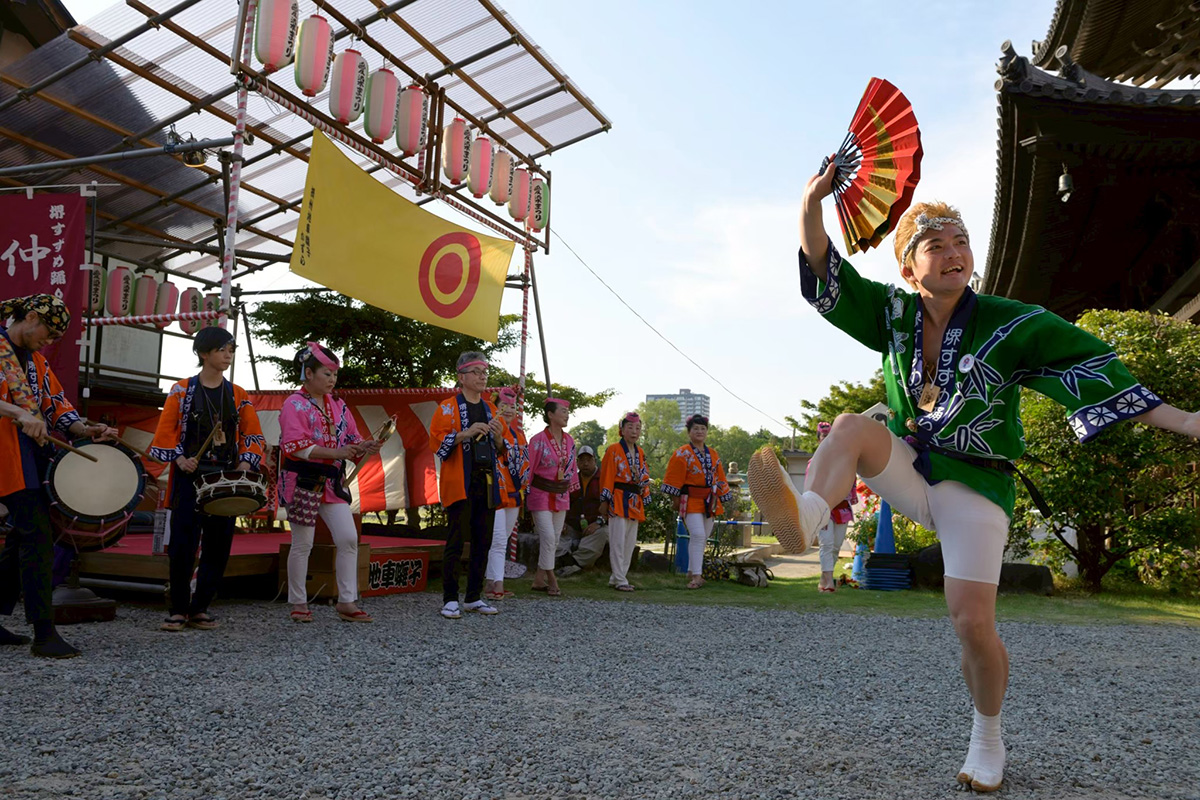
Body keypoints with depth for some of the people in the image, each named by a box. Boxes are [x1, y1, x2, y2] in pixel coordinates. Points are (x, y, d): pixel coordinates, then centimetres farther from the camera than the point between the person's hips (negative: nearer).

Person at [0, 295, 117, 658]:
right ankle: (44, 633, -14)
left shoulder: (36, 359, 22)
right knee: (37, 537, -15)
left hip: (38, 456, 9)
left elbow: (55, 403, 18)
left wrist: (86, 430, 1)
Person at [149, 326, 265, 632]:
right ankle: (178, 609, 10)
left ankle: (200, 609, 14)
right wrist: (179, 459, -13)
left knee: (218, 547, 2)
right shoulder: (182, 390, 3)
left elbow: (253, 435, 7)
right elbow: (165, 432, 2)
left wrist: (245, 463, -9)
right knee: (182, 544, -4)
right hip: (190, 478, -2)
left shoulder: (238, 395, 9)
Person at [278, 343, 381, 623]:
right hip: (302, 481, -6)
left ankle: (347, 602, 6)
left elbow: (351, 440, 14)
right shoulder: (295, 405, -7)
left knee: (349, 538, -2)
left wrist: (364, 448, -10)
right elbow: (294, 445, -18)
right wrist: (336, 453, -25)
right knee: (302, 544, 3)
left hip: (332, 482, 6)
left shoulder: (338, 405, 12)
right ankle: (298, 603, 17)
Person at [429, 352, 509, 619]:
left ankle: (474, 598, 16)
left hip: (487, 482, 6)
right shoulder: (448, 407, 1)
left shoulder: (490, 409, 17)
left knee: (482, 542, 7)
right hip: (460, 483, -5)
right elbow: (437, 442, -8)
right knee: (457, 540, -6)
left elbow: (500, 449, 21)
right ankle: (450, 599, 3)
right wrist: (467, 432, -19)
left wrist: (498, 436, -1)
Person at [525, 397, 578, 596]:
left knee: (554, 541, 8)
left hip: (561, 497, 6)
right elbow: (528, 469, -8)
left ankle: (539, 580, 17)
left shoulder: (569, 441, 6)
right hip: (541, 495, -6)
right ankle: (551, 580, 1)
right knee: (548, 538, -12)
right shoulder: (538, 440, -11)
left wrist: (570, 490, 14)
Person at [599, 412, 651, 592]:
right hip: (618, 500, -7)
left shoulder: (640, 452, 14)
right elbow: (607, 477, -8)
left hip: (635, 502, 7)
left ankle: (617, 577, 19)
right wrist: (604, 502, -9)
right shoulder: (613, 449, -6)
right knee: (618, 541, -7)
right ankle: (620, 580, -2)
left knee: (631, 542, 10)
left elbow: (645, 477, 22)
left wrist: (641, 479, 1)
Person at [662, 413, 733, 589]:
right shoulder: (682, 453, -4)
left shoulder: (713, 454, 14)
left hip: (710, 502, 6)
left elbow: (719, 479, 18)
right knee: (697, 535, -18)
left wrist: (721, 500, 14)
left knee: (702, 538, 10)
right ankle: (697, 575, -18)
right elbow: (674, 478, -6)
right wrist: (676, 499, -9)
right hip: (691, 501, -6)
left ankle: (692, 572, 22)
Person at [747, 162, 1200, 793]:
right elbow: (824, 271, -5)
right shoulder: (894, 314, -1)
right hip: (908, 467, 3)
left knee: (972, 622, -10)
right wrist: (812, 201, -20)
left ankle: (987, 738, 17)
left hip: (973, 485, -3)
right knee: (850, 427, -27)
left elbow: (1098, 375, -12)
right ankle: (805, 516, -52)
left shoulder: (1013, 325, -10)